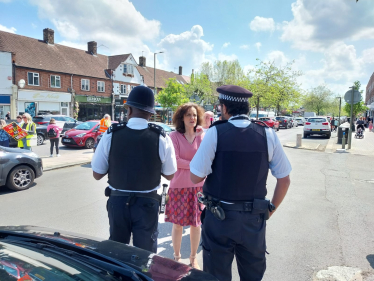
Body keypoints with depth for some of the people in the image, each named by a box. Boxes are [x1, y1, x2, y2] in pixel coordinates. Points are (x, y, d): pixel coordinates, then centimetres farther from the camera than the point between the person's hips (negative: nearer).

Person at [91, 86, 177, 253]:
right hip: (147, 203, -1)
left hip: (117, 201, 1)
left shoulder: (111, 135, -13)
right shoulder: (161, 138, -13)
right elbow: (170, 175, -2)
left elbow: (97, 174, -4)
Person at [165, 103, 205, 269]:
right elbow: (174, 160, -12)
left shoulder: (203, 136, 1)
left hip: (198, 186, 2)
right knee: (178, 224, 10)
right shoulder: (175, 136, -6)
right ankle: (177, 257, 32)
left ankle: (193, 258, 32)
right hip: (179, 186, -2)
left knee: (196, 224, 12)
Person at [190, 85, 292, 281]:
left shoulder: (215, 133, -13)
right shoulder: (268, 134, -5)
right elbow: (284, 179, 0)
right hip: (254, 218, 3)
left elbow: (196, 177, -11)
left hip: (219, 217, -2)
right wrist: (270, 209, 12)